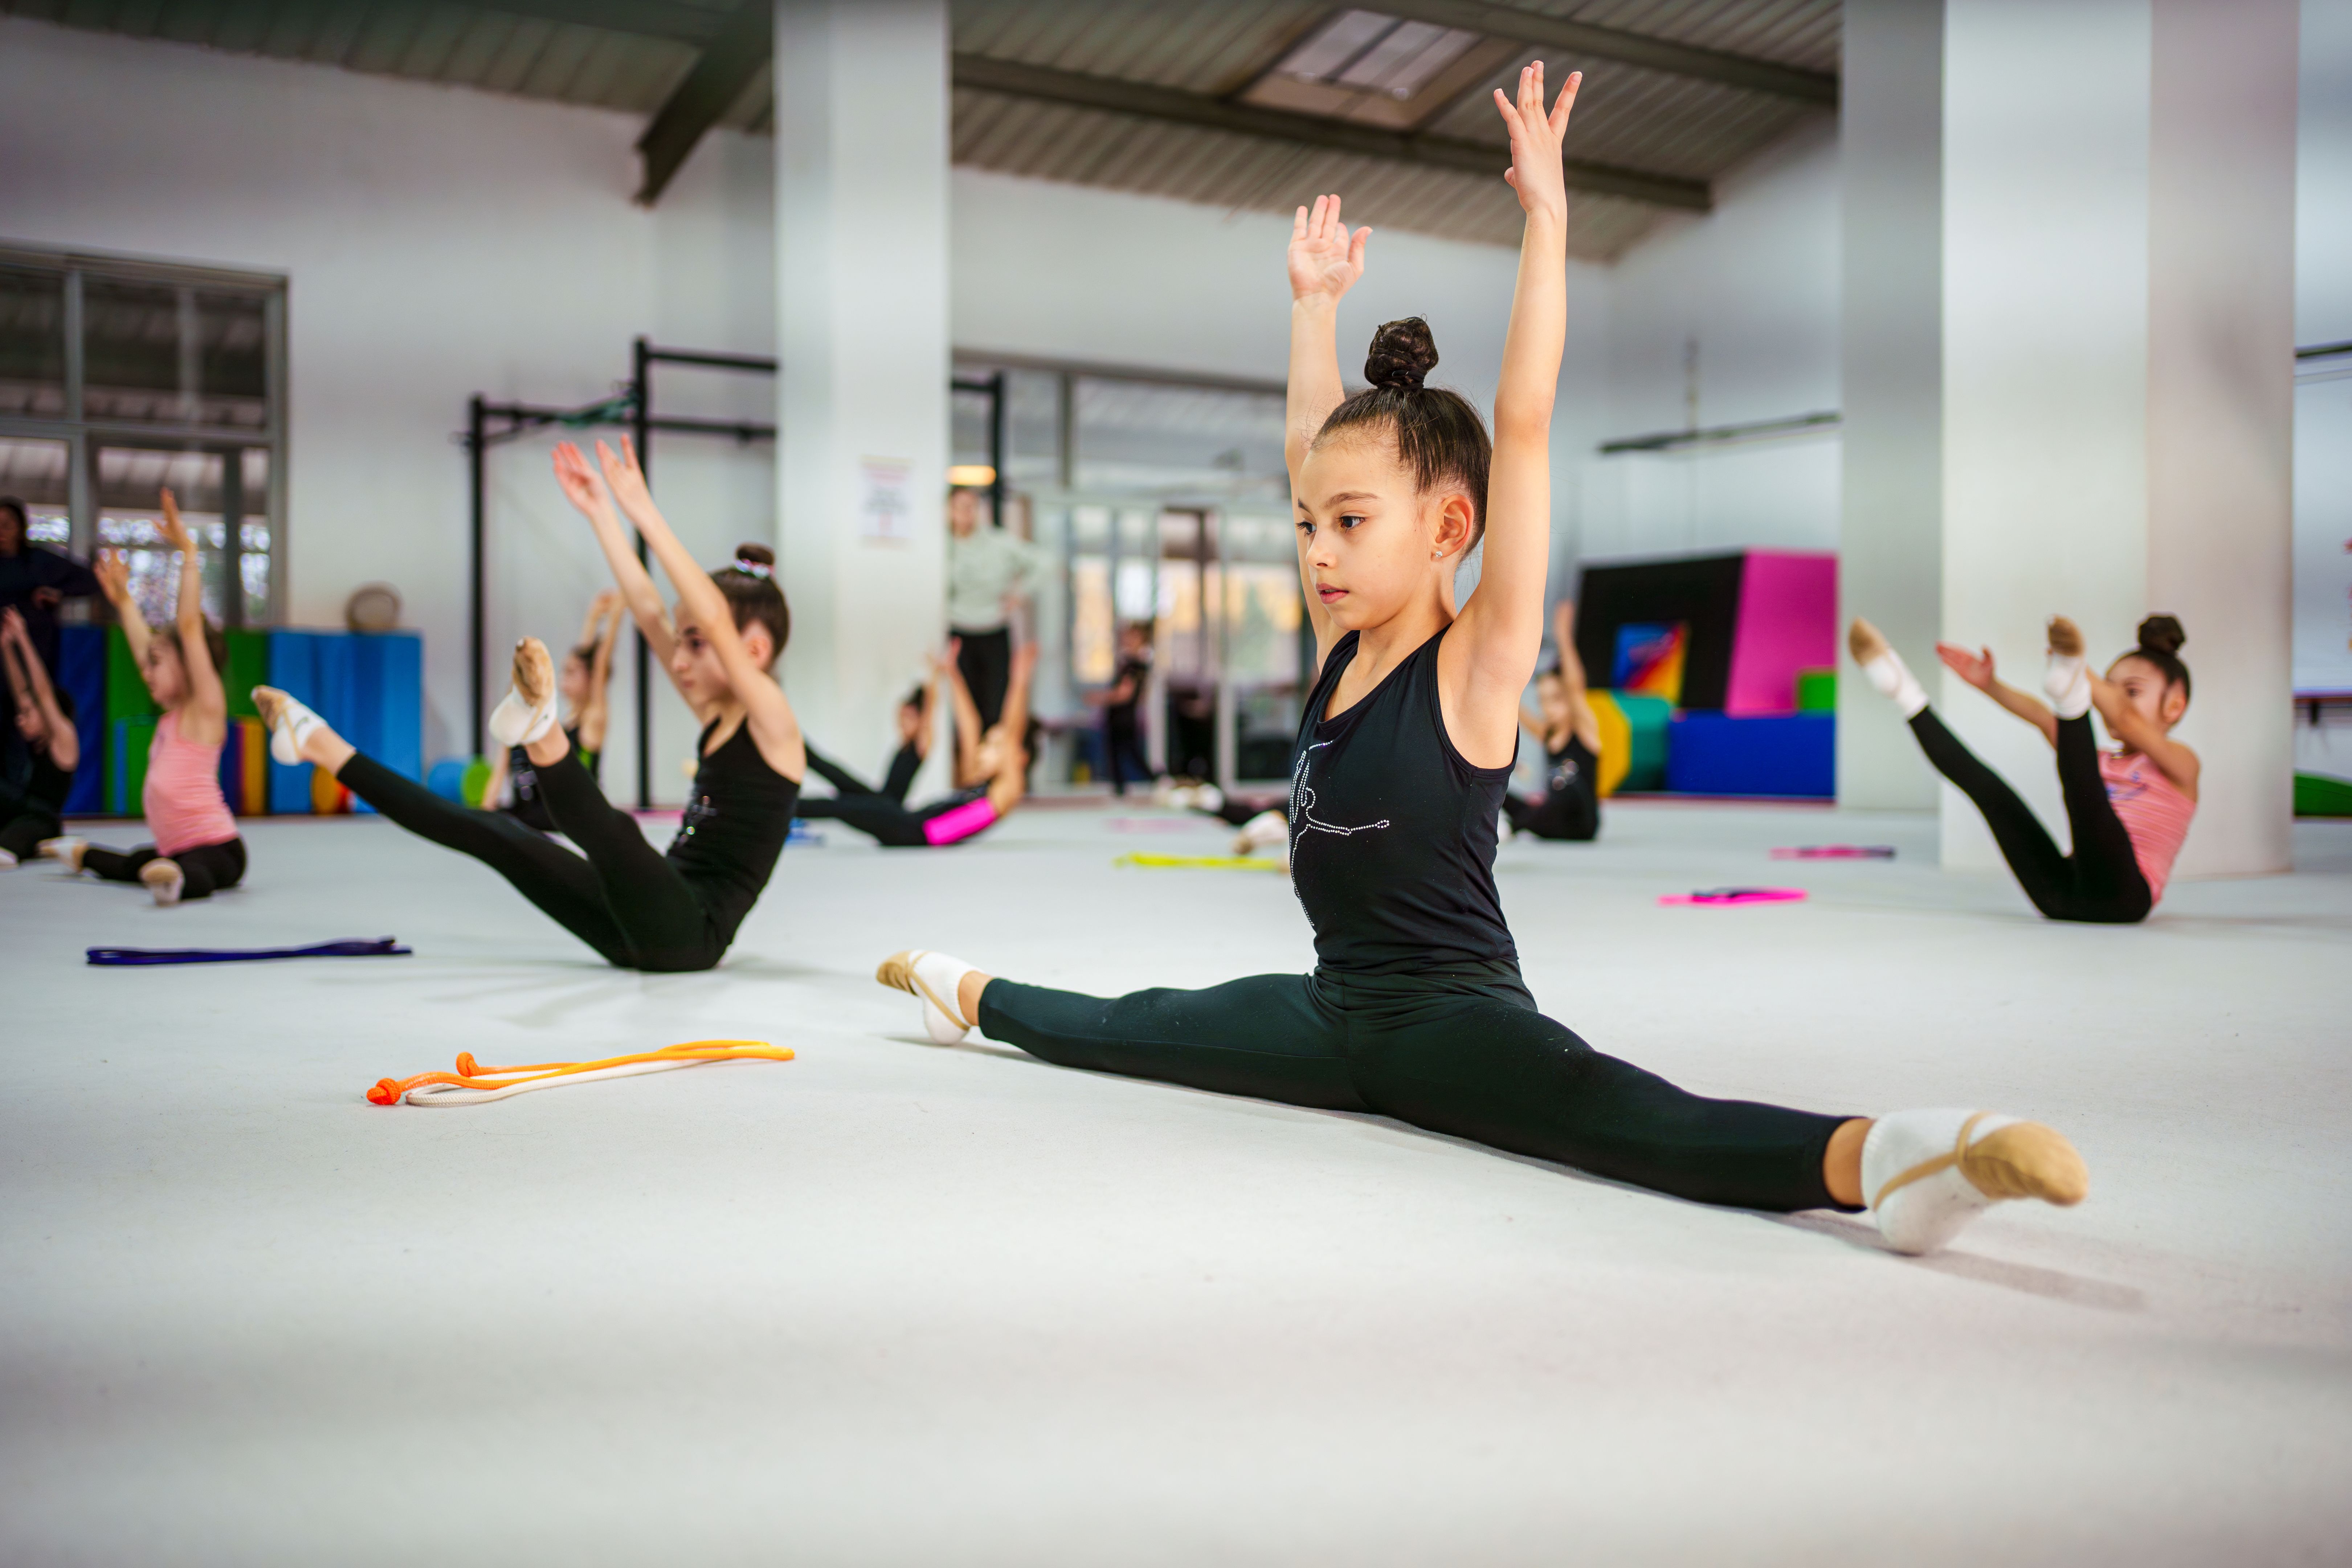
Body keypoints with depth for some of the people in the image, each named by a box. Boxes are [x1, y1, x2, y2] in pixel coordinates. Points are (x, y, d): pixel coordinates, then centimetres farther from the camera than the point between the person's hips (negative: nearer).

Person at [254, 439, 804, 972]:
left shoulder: (771, 721, -8)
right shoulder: (715, 719, 16)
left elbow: (714, 616, -22)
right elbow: (649, 613, 17)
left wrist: (642, 512, -24)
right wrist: (600, 514, 16)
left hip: (689, 935, -8)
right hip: (644, 929, 8)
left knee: (610, 835, -39)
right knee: (494, 834, 11)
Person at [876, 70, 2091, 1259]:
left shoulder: (1478, 660, -12)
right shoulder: (1341, 647, 8)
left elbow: (1524, 426, -19)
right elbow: (1307, 443, 17)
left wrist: (1546, 217, -18)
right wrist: (1315, 299, 22)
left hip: (1452, 1014, -8)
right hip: (1335, 1008, 8)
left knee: (1590, 1105, -39)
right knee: (1119, 1030, 24)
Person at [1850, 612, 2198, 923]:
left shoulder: (2179, 763, 10)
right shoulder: (2102, 762, 28)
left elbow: (2127, 721, -10)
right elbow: (2042, 718, 12)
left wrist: (2081, 674, -27)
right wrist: (1990, 686, -3)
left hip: (2118, 895, -6)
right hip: (2058, 892, 6)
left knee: (2082, 799, -33)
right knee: (1987, 787, -1)